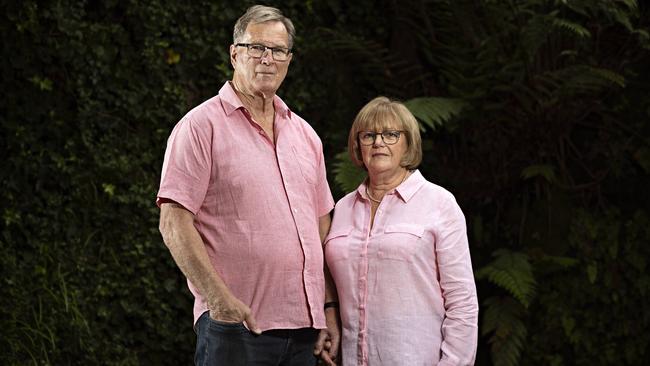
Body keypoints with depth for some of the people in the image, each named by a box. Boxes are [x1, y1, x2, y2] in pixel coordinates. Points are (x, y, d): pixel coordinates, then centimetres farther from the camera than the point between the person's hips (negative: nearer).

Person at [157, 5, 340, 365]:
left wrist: (329, 308, 13)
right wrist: (218, 297, -18)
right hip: (234, 323, -6)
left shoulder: (304, 134, 17)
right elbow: (174, 223, -10)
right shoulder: (202, 126, -3)